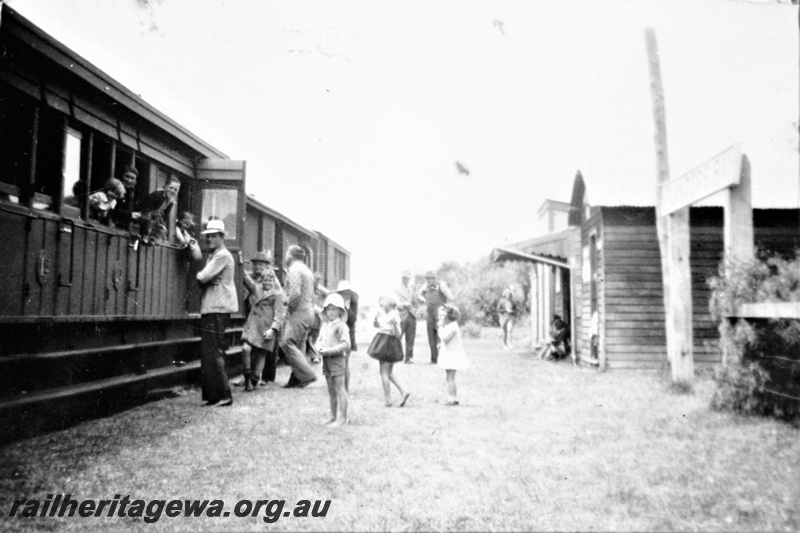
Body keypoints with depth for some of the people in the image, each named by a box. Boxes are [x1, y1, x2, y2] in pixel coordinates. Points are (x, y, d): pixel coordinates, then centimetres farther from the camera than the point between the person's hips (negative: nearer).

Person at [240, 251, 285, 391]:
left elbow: (279, 311, -6)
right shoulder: (251, 279, 10)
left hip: (266, 324, -2)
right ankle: (248, 377, 3)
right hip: (252, 322, 2)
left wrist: (273, 329, -16)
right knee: (246, 348, -16)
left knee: (260, 354, 5)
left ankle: (254, 381, 23)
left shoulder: (275, 288, -2)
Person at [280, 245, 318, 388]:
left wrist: (289, 309, -11)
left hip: (299, 312, -10)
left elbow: (295, 293, -23)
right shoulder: (307, 270, 21)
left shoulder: (294, 269, -10)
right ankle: (296, 378, 10)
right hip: (309, 312, 10)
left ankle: (307, 375, -13)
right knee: (299, 346, 10)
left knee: (287, 344, -9)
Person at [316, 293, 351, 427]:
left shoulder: (341, 325, -11)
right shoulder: (324, 325, 13)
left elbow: (345, 344, -17)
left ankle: (342, 418, 2)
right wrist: (319, 348, -5)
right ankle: (333, 417, 24)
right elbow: (320, 340, 17)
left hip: (337, 359, -8)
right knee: (331, 391, 14)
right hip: (326, 360, 8)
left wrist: (329, 350, -21)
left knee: (339, 389, -3)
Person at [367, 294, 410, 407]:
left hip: (389, 343, -8)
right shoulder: (382, 313, 6)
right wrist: (376, 320, 1)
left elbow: (398, 334, -15)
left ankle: (388, 400, 3)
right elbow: (376, 325, 22)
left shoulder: (394, 316, -13)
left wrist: (395, 324, -30)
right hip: (382, 342, 8)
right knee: (388, 373, 13)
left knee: (384, 372, -3)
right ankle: (403, 392, 15)